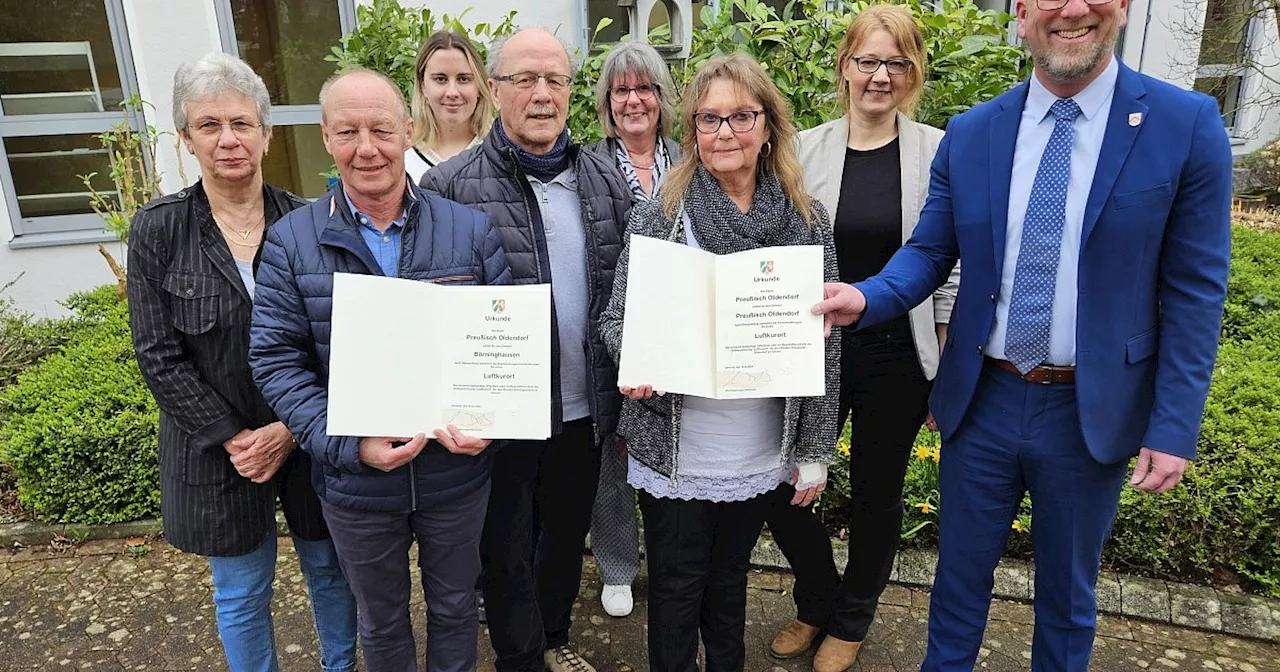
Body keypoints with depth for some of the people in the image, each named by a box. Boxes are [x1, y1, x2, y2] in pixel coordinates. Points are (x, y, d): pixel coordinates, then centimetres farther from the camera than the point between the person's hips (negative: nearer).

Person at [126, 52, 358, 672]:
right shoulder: (157, 230, -6)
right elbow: (159, 355, -7)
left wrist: (293, 427, -13)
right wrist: (232, 439, -13)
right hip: (216, 453, 0)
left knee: (331, 570, 17)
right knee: (242, 594, 15)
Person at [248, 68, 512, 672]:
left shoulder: (470, 230, -4)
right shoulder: (290, 243, -6)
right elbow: (276, 360, -8)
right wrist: (350, 444, -21)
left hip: (457, 475, 1)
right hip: (356, 484, 0)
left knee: (455, 608, 23)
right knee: (381, 622, 23)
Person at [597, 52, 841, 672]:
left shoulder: (808, 221, -2)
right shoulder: (657, 217, -8)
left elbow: (824, 343, 1)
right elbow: (616, 319, -2)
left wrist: (815, 451, 3)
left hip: (762, 454, 2)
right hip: (674, 452, -2)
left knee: (730, 580, 21)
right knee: (677, 587, 14)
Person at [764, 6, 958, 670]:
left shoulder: (937, 153, -3)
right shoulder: (805, 151, 0)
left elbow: (952, 265, 1)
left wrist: (947, 363, 0)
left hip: (897, 358, -1)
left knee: (876, 495, 13)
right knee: (780, 487, 4)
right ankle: (818, 602, 34)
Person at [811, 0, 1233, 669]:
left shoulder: (1187, 125, -9)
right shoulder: (969, 133, -2)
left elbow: (1192, 291, -7)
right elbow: (930, 252, 2)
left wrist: (1174, 428, -9)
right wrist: (866, 297, -18)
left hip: (1093, 410, -1)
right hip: (982, 398, 2)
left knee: (1067, 587, 20)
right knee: (960, 569, 18)